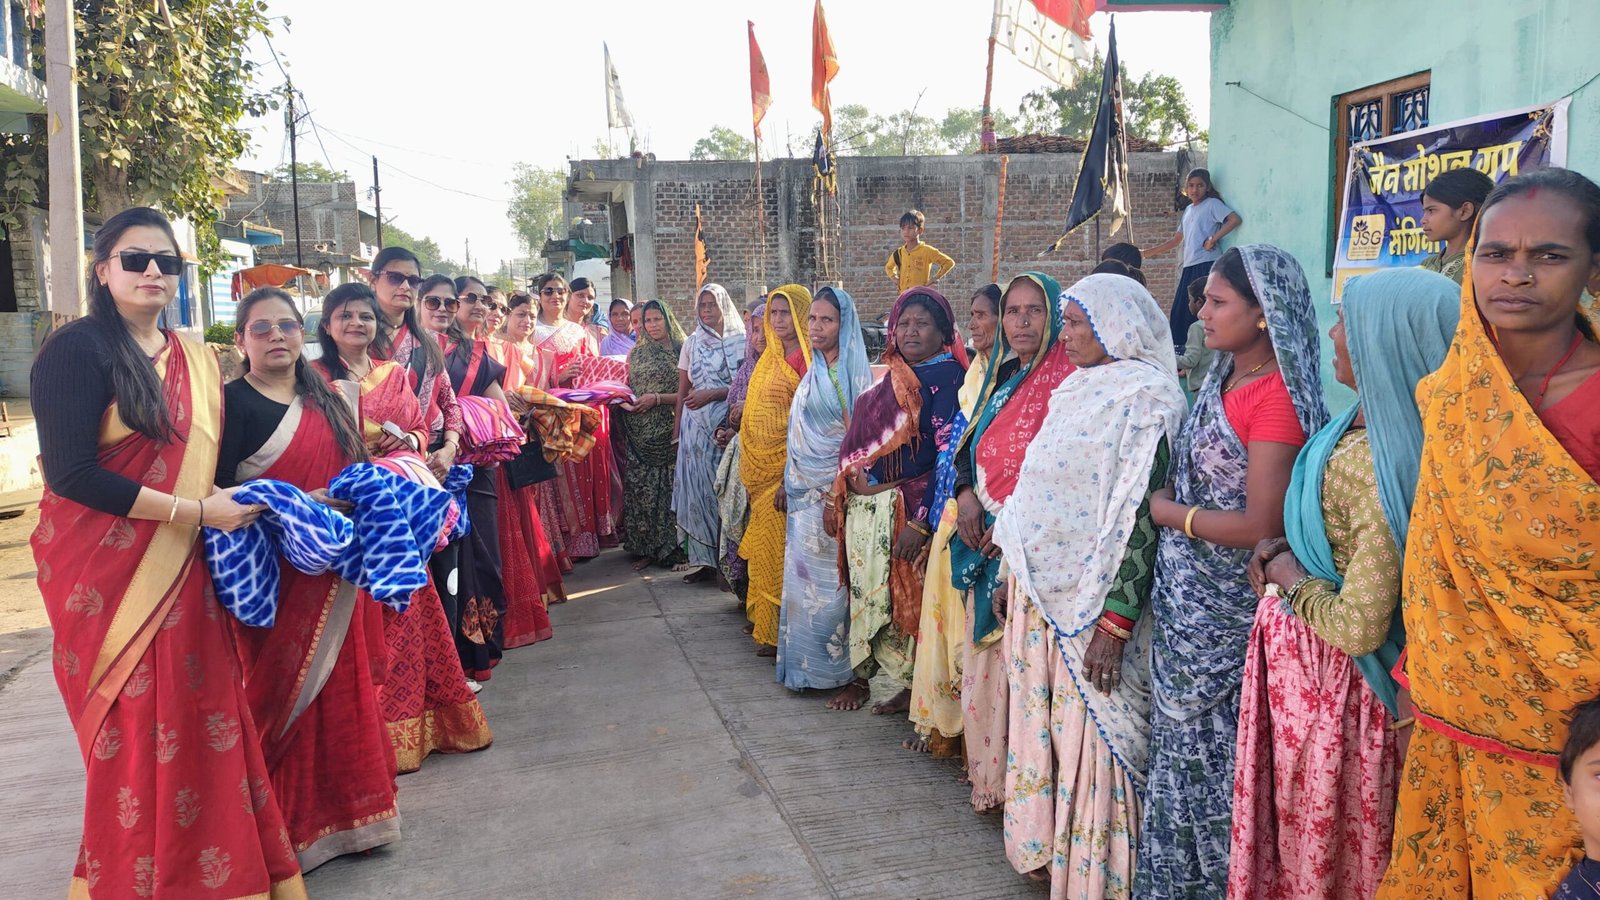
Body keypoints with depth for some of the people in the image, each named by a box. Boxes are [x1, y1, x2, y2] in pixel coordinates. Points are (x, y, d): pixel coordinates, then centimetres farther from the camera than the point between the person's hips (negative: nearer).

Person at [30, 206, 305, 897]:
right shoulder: (77, 349, -9)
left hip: (182, 571, 6)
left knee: (202, 722, 7)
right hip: (105, 573, -6)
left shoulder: (196, 361, 12)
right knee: (134, 732, 1)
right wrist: (195, 511, -17)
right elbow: (71, 474, -18)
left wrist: (237, 501, 4)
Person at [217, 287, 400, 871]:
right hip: (272, 576, -6)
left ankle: (339, 811, 24)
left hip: (331, 576, 6)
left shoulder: (326, 402, 13)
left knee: (338, 687, 11)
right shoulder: (231, 402, -6)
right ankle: (286, 826, 15)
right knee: (280, 691, 1)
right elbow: (216, 490, -13)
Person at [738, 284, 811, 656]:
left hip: (787, 467, -8)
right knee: (763, 545, 14)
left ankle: (778, 631, 8)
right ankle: (763, 619, 26)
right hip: (762, 467, 8)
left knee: (776, 547, -3)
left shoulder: (806, 358, -13)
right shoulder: (771, 356, 14)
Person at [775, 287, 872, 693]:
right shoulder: (814, 371, 13)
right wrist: (789, 483, 17)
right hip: (805, 492, 8)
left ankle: (831, 666, 10)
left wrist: (836, 496, -20)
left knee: (827, 579, -1)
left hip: (831, 491, -8)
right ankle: (806, 665, 22)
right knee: (803, 577, 11)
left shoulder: (852, 371, -11)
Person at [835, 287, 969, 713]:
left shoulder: (945, 376, -9)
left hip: (902, 509, -7)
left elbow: (949, 454, -17)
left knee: (904, 598, -1)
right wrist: (842, 495, 13)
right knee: (867, 595, 13)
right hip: (862, 510, 8)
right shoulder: (891, 377, 15)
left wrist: (920, 521, -22)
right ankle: (860, 677, 26)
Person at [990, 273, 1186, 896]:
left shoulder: (1145, 398, -13)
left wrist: (1114, 622, -22)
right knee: (1044, 724, 15)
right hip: (1040, 591, 8)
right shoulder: (1077, 390, 13)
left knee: (1088, 733, 1)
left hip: (1091, 599, -8)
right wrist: (1017, 566, 18)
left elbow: (1142, 516, -19)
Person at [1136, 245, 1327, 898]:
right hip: (1186, 601, 8)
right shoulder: (1222, 381, 9)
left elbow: (1259, 525, -22)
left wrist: (1167, 512, -12)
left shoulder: (1276, 397, -18)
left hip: (1229, 615, -8)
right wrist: (1164, 501, -2)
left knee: (1213, 750, 7)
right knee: (1183, 738, 17)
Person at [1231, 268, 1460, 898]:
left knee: (1318, 846, 12)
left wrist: (1287, 578, -12)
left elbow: (1359, 627, -27)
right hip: (1294, 647, 8)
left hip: (1324, 670, -8)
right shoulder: (1365, 424, -1)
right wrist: (1280, 555, -3)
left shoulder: (1378, 465, -28)